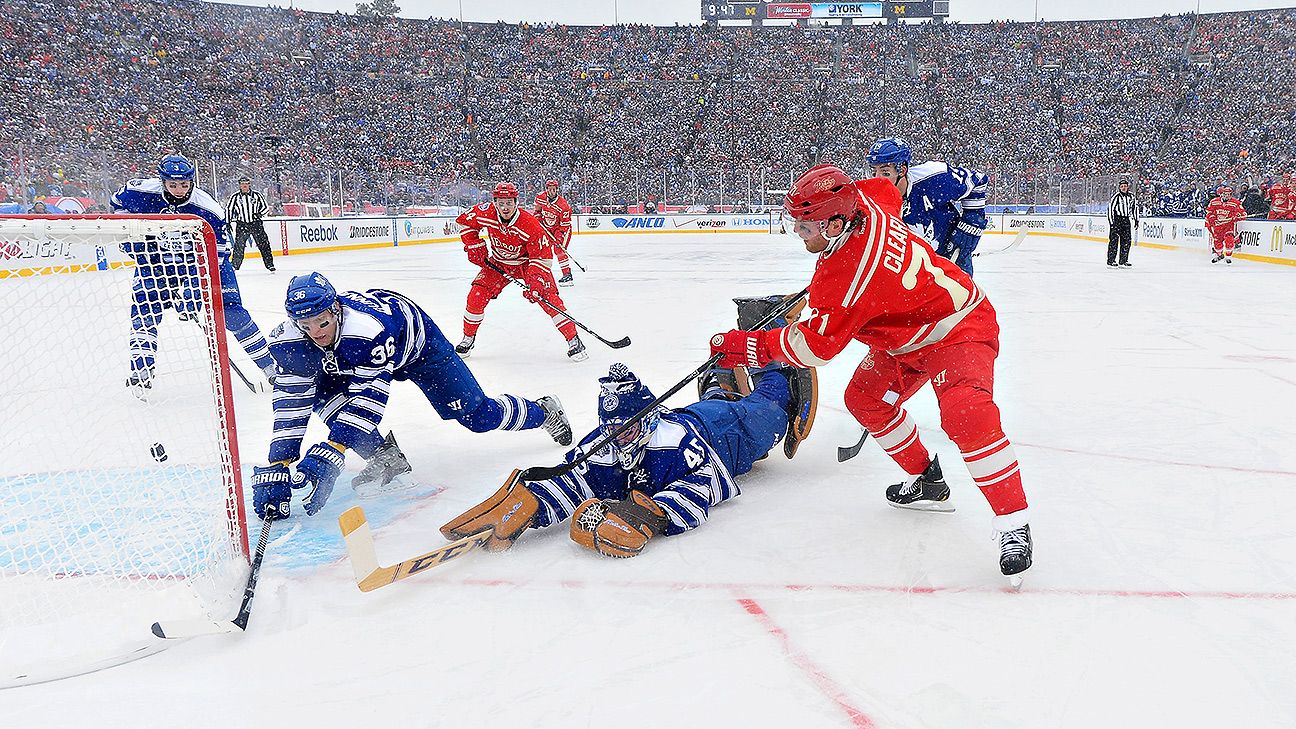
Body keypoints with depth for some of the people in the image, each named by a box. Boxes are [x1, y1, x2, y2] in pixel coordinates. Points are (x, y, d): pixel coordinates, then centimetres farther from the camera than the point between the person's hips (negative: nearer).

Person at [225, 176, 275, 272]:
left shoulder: (256, 195, 2)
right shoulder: (235, 197, 2)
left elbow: (265, 207, 7)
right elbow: (228, 209, 8)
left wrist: (259, 214, -11)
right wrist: (228, 222, 2)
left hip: (256, 223, 0)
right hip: (241, 224, 0)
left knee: (263, 244, -1)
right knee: (239, 245, -4)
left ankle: (270, 264, 6)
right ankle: (234, 265, 5)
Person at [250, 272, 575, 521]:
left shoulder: (369, 327, -46)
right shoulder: (289, 340, -28)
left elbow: (368, 398, -46)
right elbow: (291, 403, -26)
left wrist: (329, 453, -54)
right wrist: (276, 467, -33)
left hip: (417, 341, -5)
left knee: (477, 415, -4)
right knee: (324, 397, -19)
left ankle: (543, 411, 25)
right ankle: (386, 457, -1)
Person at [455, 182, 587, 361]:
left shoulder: (531, 225, -32)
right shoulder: (486, 213, -22)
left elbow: (541, 257, -27)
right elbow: (465, 221, -1)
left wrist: (536, 283, -37)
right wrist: (474, 246, -9)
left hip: (527, 262, -3)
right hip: (498, 263, 3)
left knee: (549, 298, -18)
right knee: (476, 296, -8)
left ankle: (574, 341, -8)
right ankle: (468, 339, 14)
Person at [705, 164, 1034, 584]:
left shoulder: (845, 275, -34)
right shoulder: (865, 202, -12)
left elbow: (816, 345, -28)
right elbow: (888, 190, 13)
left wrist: (750, 347, -21)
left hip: (959, 328, -11)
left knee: (966, 415, -31)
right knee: (865, 399, 10)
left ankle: (1014, 523, -19)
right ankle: (926, 481, 24)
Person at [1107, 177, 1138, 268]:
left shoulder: (1131, 196, 8)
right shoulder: (1116, 196, -10)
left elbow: (1135, 207, 18)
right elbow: (1110, 208, -13)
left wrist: (1136, 220, 15)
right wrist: (1111, 223, -17)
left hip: (1126, 220, 6)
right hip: (1116, 220, -6)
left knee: (1127, 241, 5)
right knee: (1114, 240, -9)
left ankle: (1123, 261, 14)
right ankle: (1111, 261, -4)